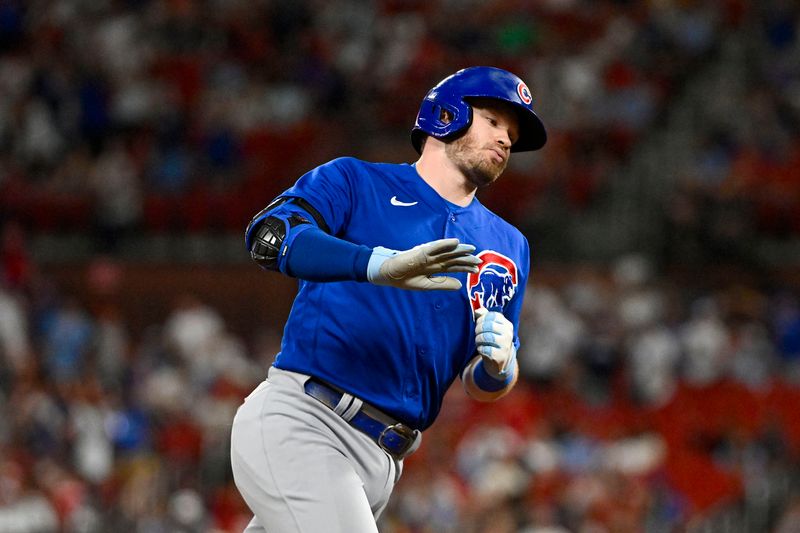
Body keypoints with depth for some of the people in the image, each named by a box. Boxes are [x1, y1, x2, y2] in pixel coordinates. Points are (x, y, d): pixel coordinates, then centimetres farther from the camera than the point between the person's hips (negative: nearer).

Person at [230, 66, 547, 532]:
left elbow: (481, 387, 17)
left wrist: (498, 364, -10)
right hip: (299, 421, -6)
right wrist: (379, 264, -29)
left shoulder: (509, 247, 21)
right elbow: (269, 236, -14)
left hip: (381, 463, 6)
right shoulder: (355, 181, 6)